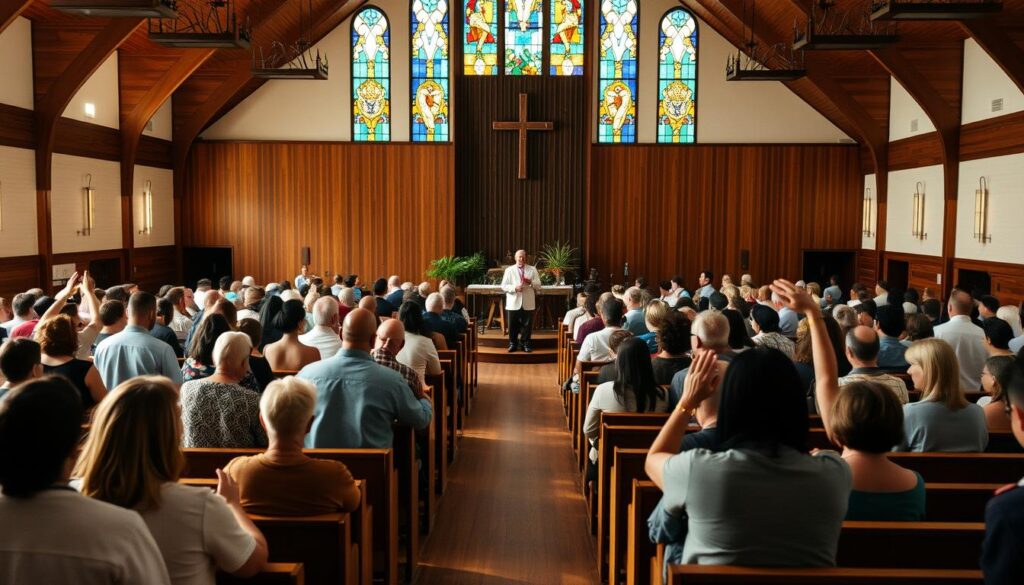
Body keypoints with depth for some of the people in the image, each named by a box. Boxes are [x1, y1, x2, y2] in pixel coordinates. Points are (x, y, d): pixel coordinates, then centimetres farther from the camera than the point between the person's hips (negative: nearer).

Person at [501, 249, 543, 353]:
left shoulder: (532, 269, 9)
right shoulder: (509, 270, 6)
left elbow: (538, 285, 6)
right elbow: (504, 286, 0)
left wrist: (531, 282, -15)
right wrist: (515, 288, -16)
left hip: (528, 303, 1)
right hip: (513, 303, -1)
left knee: (527, 325, 4)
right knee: (513, 325, 3)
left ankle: (525, 344, 14)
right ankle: (513, 344, 14)